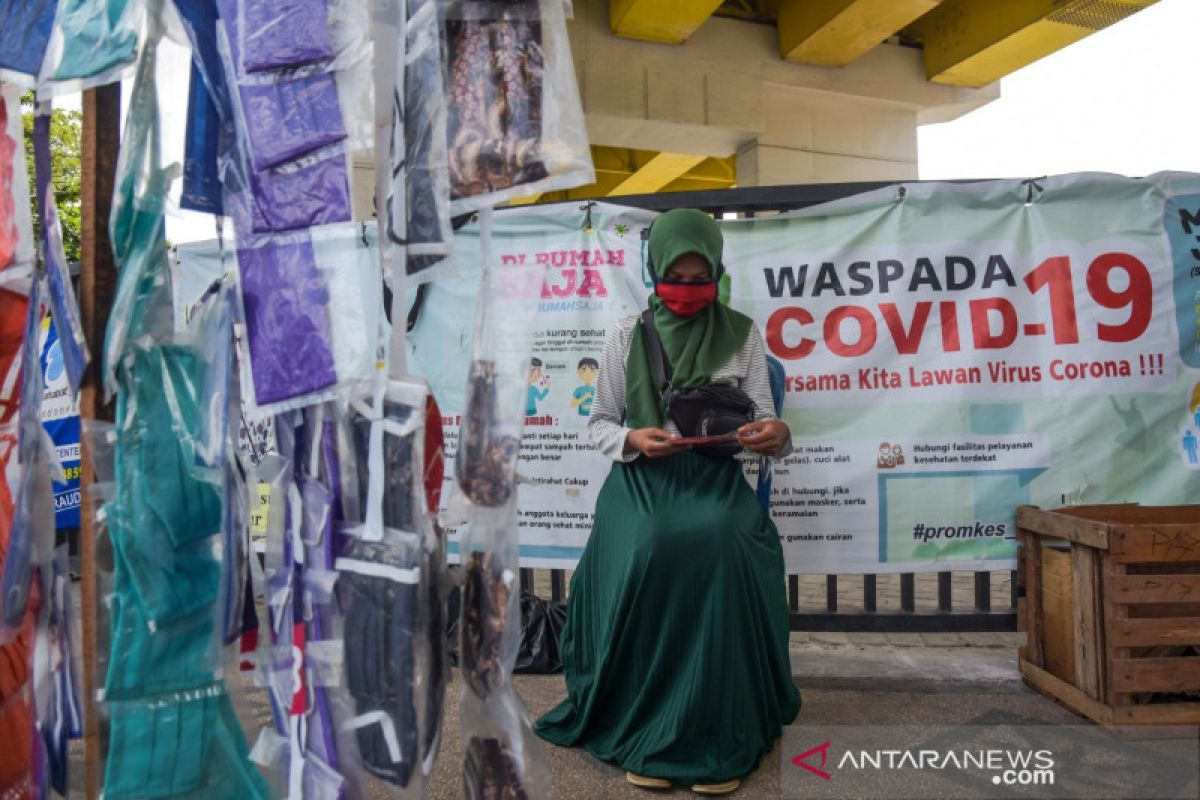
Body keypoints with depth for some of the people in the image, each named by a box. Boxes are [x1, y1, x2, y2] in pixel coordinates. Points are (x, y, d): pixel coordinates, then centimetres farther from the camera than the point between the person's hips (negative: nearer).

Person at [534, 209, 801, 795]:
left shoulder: (742, 334, 4)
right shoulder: (626, 335, 4)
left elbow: (763, 422, 3)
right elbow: (599, 423, 7)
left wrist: (776, 433, -21)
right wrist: (633, 440, -16)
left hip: (716, 483, 0)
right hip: (641, 483, 0)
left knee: (721, 551, -32)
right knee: (642, 556, -30)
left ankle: (720, 736, -17)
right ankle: (644, 732, -12)